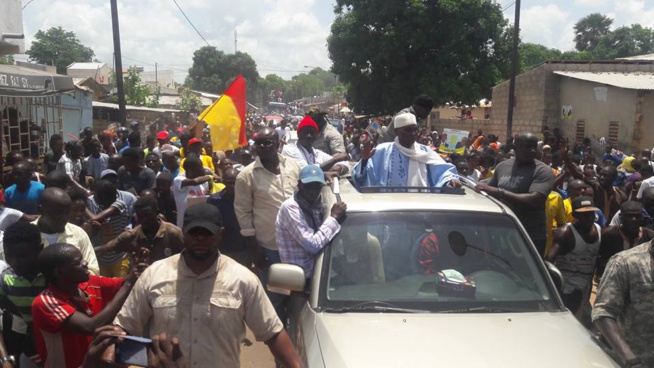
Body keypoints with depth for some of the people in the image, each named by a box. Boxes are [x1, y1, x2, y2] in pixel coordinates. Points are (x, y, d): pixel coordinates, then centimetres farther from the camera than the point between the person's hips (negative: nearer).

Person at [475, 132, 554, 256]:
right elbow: (490, 191, 21)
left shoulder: (543, 171, -10)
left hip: (531, 237, -5)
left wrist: (500, 192, -27)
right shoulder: (502, 166, 6)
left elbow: (534, 200, -25)